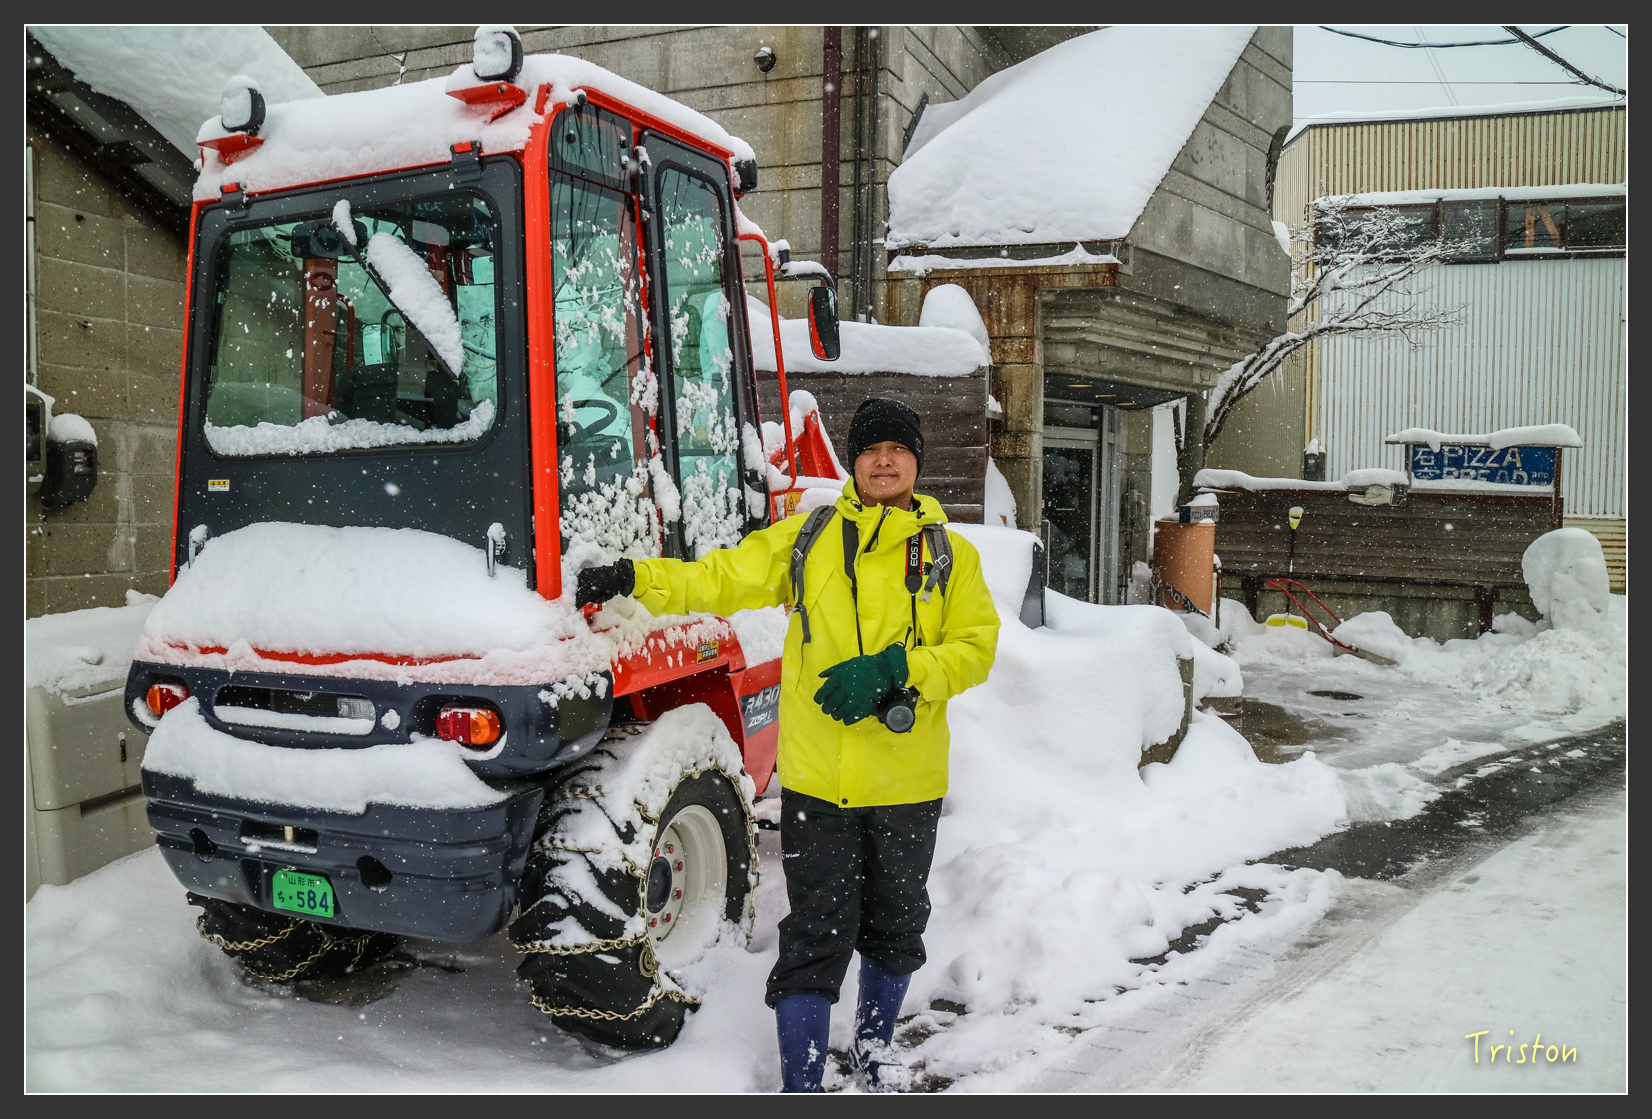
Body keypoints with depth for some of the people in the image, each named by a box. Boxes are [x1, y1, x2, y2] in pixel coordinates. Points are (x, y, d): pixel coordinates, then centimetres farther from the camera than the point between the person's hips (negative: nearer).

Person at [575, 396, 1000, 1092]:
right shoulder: (806, 537, 5)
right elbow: (722, 578, 1)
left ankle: (875, 1043, 44)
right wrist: (631, 579, -11)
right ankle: (800, 1084, 13)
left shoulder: (951, 555, 4)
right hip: (818, 777, -1)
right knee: (816, 935, 0)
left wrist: (892, 670, -19)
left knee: (895, 924, 19)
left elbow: (975, 648, -4)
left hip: (907, 780, 2)